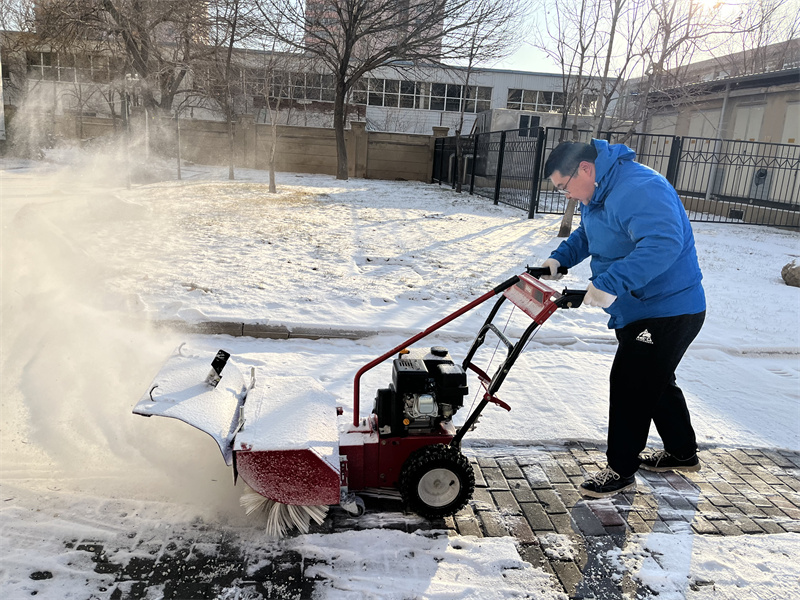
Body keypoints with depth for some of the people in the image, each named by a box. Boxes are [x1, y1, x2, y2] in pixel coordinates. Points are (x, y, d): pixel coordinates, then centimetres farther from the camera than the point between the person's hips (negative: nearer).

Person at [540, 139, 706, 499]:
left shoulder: (638, 189, -27)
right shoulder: (599, 193, 7)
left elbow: (663, 242, -41)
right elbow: (586, 235, 22)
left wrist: (610, 284, -46)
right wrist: (559, 259, 3)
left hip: (667, 312, -11)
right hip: (640, 311, 11)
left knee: (629, 385, -5)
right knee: (655, 382, 22)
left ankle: (621, 471, 12)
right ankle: (682, 453, 41)